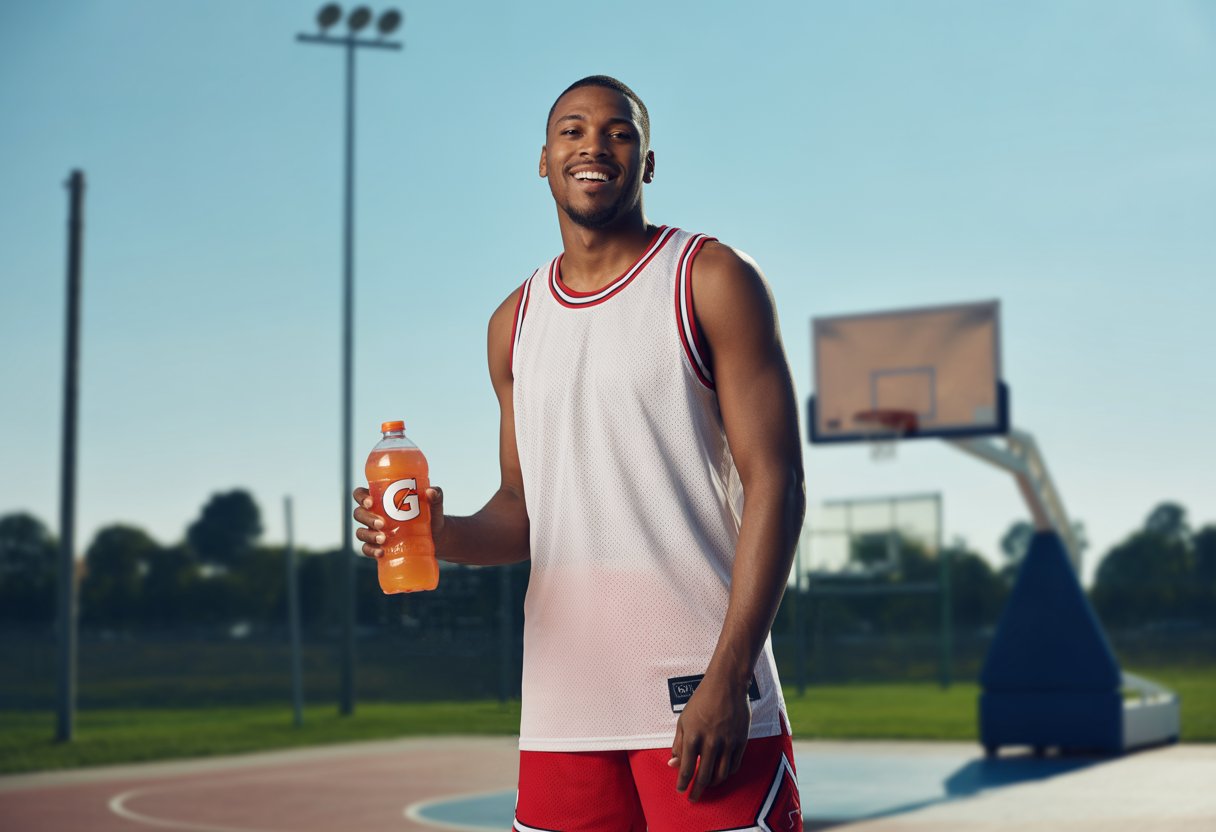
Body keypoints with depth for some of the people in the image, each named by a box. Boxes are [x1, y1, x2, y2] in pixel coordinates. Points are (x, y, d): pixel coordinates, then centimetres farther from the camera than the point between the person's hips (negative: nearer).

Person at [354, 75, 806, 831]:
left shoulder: (712, 281, 0)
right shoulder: (516, 322, 15)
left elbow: (775, 484, -7)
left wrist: (727, 677, -16)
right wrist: (443, 534, -2)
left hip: (700, 692, -4)